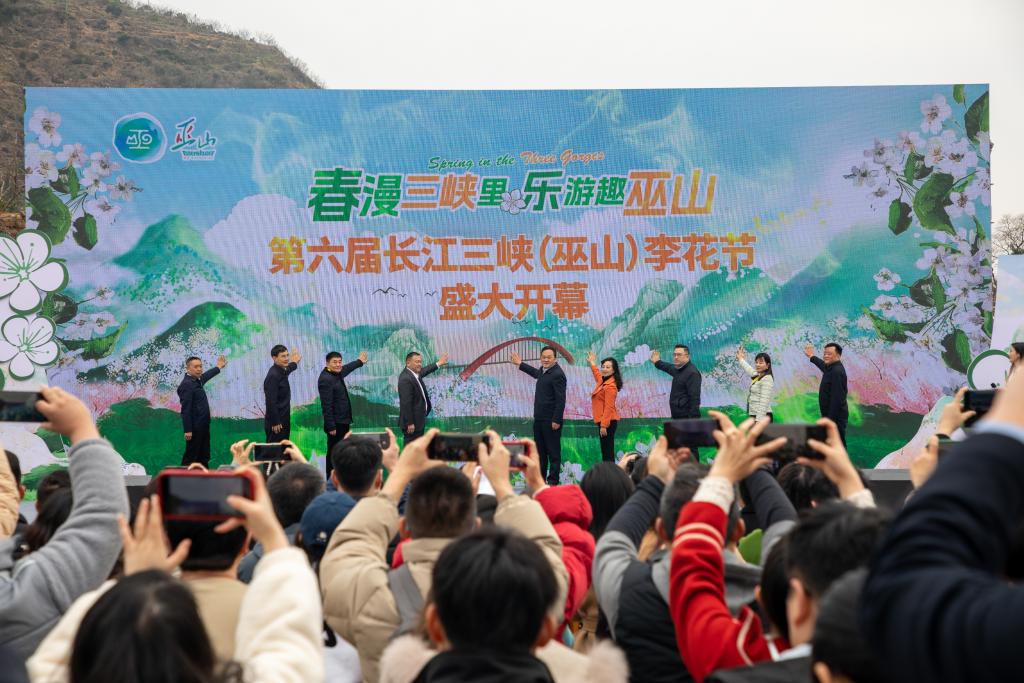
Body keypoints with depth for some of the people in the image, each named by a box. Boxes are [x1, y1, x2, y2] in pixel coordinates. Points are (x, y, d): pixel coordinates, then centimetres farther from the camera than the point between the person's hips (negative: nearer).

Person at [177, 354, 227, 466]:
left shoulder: (197, 380, 11)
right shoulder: (186, 384, -18)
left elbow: (205, 376, 37)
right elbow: (185, 410, -22)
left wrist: (218, 367, 52)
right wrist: (188, 430, -24)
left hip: (202, 427, 10)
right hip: (195, 428, -10)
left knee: (204, 457, 14)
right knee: (191, 458, -5)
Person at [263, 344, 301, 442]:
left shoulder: (281, 372, 9)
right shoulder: (273, 376, -19)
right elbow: (271, 402, -22)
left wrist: (294, 363, 54)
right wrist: (275, 423, -21)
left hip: (283, 420, 9)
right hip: (276, 423, -9)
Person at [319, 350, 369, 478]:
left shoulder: (337, 373, 11)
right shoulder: (325, 379, -18)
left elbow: (346, 369, 36)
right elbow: (326, 405, -21)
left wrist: (359, 361, 53)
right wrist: (331, 427, -22)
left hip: (343, 422, 10)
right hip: (335, 424, -10)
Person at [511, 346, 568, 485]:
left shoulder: (557, 374, -15)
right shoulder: (544, 370, 12)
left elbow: (561, 399, -19)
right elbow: (537, 373, 39)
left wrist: (556, 420, -21)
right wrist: (520, 364, 47)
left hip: (551, 421, -9)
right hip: (539, 419, 9)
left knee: (553, 452, -2)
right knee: (540, 451, 14)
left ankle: (553, 481, 2)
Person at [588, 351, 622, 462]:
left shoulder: (610, 386, -16)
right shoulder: (603, 381, 13)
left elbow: (608, 407, -20)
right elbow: (598, 375, 40)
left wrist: (604, 425, -23)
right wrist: (592, 363, 53)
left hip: (608, 422, -10)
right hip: (603, 421, 10)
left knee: (608, 452, -11)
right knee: (605, 451, 10)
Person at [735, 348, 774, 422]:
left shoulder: (767, 379, -9)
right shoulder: (757, 377, 17)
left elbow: (764, 402, -18)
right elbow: (749, 370, 41)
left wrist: (759, 420, -24)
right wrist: (741, 359, 58)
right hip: (754, 416, 9)